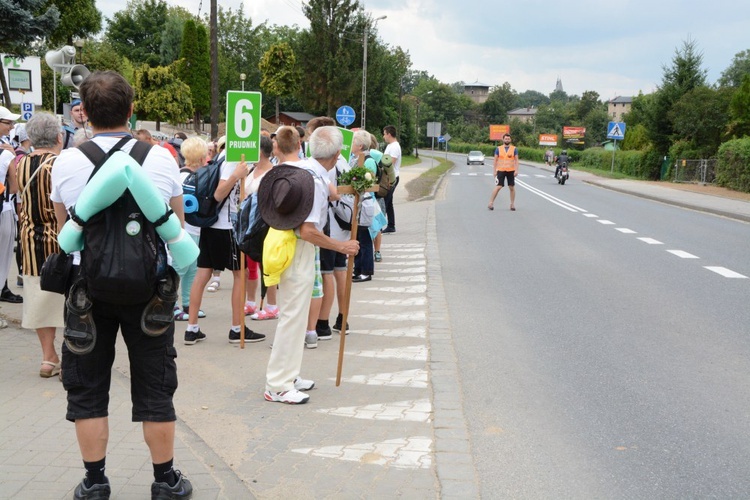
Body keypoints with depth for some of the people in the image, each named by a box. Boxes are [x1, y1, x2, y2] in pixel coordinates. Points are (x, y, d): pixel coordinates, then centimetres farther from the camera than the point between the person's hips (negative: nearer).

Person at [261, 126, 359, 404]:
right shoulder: (317, 181, -22)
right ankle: (278, 386, 5)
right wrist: (342, 247, -15)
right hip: (300, 253, -10)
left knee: (294, 316, 18)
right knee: (293, 317, -2)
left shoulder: (299, 169, 4)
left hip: (286, 245, 10)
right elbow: (308, 231, -25)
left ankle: (288, 376, 30)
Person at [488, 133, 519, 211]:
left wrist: (516, 170, -8)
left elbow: (516, 160, 2)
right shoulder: (498, 149, 4)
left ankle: (512, 204, 12)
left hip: (511, 171, 1)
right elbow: (496, 160, 7)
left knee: (512, 187, 3)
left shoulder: (514, 149, 4)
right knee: (498, 187, -6)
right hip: (501, 170, -1)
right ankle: (491, 203, 2)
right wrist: (495, 171, 3)